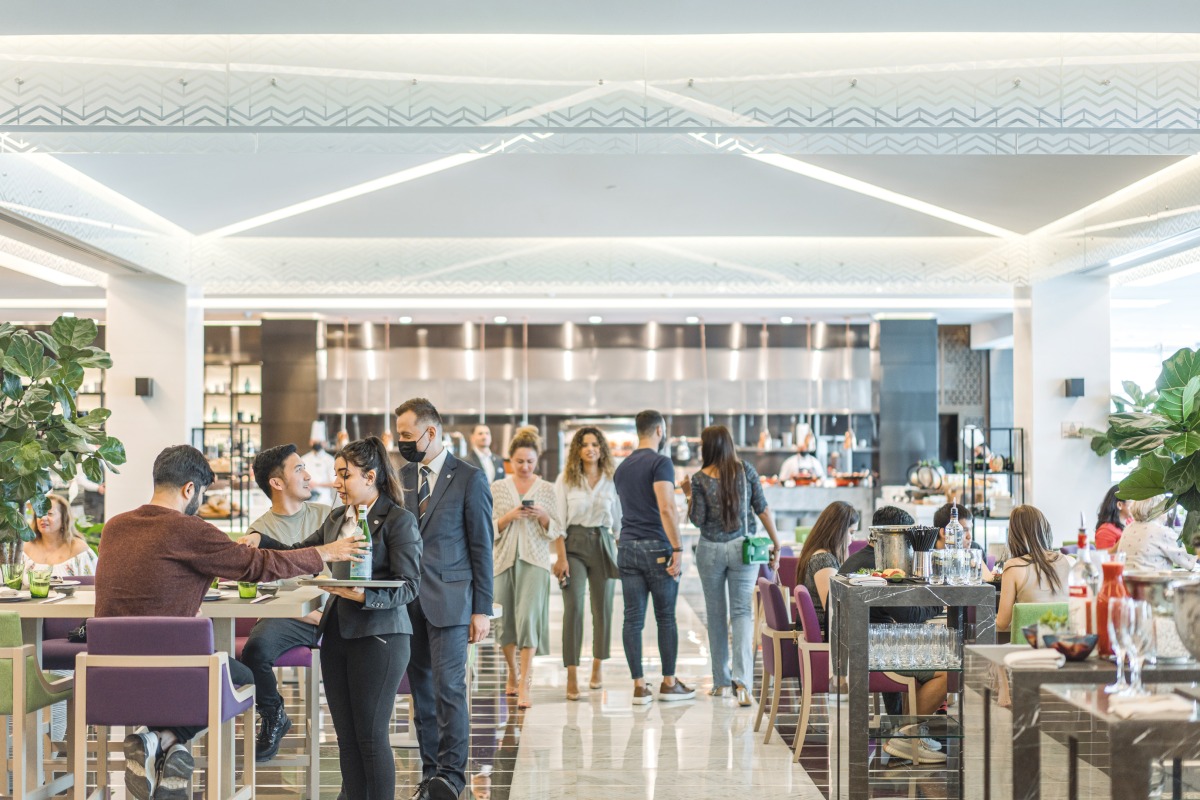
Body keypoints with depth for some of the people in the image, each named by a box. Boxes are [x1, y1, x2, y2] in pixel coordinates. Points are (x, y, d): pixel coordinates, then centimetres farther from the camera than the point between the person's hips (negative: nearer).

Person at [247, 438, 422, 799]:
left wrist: (364, 596, -24)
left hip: (378, 635, -7)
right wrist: (261, 542, 3)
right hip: (337, 631, 7)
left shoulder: (399, 520, -9)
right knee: (346, 737, 10)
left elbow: (409, 585, -13)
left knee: (370, 736, -1)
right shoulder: (337, 518, 12)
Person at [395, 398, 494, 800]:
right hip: (409, 598, 5)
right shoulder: (403, 476, 11)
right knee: (421, 688, 8)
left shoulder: (469, 478, -5)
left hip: (449, 599, -5)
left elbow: (481, 547, -4)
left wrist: (482, 609, -7)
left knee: (448, 686, -6)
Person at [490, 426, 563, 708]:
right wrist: (509, 517, -12)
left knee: (529, 617, -14)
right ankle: (513, 673, 31)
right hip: (504, 559, 2)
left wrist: (543, 516, -13)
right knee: (506, 619, 8)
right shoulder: (497, 488, 7)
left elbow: (555, 532, 6)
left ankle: (524, 686, -13)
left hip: (534, 561, -2)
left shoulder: (547, 489, 5)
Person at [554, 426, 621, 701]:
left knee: (603, 609, 9)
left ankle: (598, 666, 28)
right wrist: (561, 557, -9)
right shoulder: (565, 479, 0)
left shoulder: (610, 480, 5)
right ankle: (572, 677, -10)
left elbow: (618, 520, 11)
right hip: (574, 544, -2)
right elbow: (559, 520, -2)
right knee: (573, 608, -12)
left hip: (603, 544, 2)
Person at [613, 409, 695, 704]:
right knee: (666, 617, 5)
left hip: (627, 547, 6)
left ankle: (639, 686, 5)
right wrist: (677, 549, -18)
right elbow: (666, 508, -18)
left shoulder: (622, 467, 15)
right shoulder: (660, 463, -8)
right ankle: (669, 683, 12)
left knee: (633, 618, 3)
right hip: (656, 547, -6)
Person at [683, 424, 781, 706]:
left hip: (711, 550, -1)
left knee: (716, 614, 12)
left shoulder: (700, 480, -7)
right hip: (743, 548, 1)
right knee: (742, 612, 0)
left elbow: (697, 520, -6)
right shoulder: (746, 470, -2)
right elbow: (762, 509, -1)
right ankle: (742, 679, -17)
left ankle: (721, 682, 18)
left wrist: (689, 496, 8)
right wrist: (776, 544, 6)